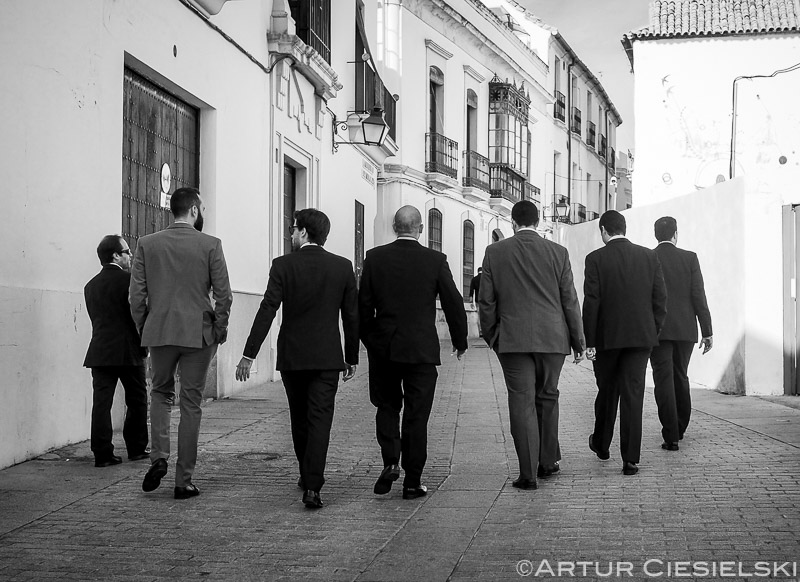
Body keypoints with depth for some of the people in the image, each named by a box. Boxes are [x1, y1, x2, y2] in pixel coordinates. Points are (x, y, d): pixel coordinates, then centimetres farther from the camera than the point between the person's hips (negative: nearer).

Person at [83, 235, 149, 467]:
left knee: (101, 402, 1)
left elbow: (96, 318, 13)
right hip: (128, 351, -5)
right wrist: (143, 345, 1)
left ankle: (102, 453, -3)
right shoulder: (128, 279, -8)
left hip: (99, 351, 5)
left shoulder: (91, 285, 11)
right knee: (137, 401, 11)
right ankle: (137, 448, 18)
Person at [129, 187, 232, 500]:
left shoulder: (147, 244, 1)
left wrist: (144, 328, 12)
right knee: (191, 403, 6)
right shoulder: (210, 245, -5)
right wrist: (220, 328, 7)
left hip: (159, 332, 2)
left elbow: (136, 295, 0)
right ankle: (184, 480, 9)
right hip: (198, 333, -2)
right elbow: (223, 294, -6)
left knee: (161, 392, 22)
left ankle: (159, 457, 3)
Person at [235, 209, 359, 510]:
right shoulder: (343, 267, 1)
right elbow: (352, 316, 4)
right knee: (320, 420, -3)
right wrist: (352, 358, 13)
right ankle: (312, 486, -13)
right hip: (327, 358, 0)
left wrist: (249, 354, -10)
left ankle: (307, 476, 30)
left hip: (291, 356, 0)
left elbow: (267, 310, -11)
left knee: (299, 419, 16)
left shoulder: (283, 265, -6)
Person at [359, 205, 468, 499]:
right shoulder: (435, 260, -5)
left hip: (383, 348, 1)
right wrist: (460, 341, 13)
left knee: (387, 406, 18)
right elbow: (453, 303, -1)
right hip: (422, 349, -1)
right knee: (416, 414, 5)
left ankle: (390, 462, -1)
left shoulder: (375, 258, -2)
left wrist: (369, 341, 16)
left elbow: (364, 305, 2)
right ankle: (412, 481, 8)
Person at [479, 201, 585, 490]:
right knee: (547, 398, 16)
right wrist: (578, 341, 10)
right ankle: (547, 461, 24)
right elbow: (570, 301, 3)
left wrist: (492, 337, 13)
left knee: (522, 402, -1)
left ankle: (528, 473, -3)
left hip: (512, 339, -1)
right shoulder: (558, 252, 1)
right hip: (552, 337, 1)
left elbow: (486, 301, 2)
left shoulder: (495, 252, 0)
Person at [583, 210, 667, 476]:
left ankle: (601, 444, 34)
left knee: (607, 391, 16)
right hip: (641, 335, 2)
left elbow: (591, 302, -10)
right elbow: (660, 298, 3)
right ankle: (630, 459, -4)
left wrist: (589, 342, -6)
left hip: (607, 337, -1)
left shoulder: (596, 259, -6)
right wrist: (654, 332, 11)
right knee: (633, 394, 1)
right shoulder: (649, 256, 3)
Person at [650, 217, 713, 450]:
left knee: (664, 381, -2)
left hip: (657, 331, -2)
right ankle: (679, 428, 30)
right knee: (681, 378, 18)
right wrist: (707, 332, -1)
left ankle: (671, 436, -9)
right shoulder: (690, 258, -1)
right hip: (685, 330, 2)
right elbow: (699, 297, -4)